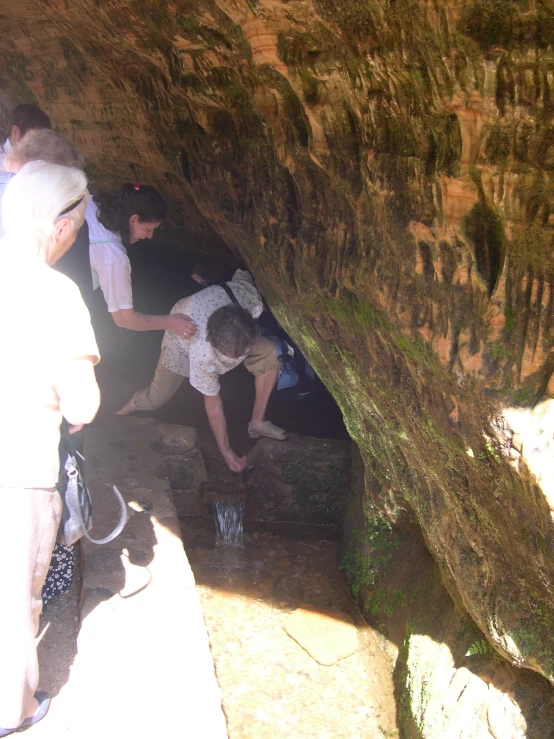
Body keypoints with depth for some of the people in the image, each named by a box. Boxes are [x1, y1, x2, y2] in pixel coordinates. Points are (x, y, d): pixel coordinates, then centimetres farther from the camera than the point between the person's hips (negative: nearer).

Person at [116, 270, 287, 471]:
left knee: (269, 354, -19)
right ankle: (131, 406, 27)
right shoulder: (202, 353, -44)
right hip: (183, 335, -4)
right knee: (157, 398, -8)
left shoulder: (250, 300, -40)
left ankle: (257, 423, -6)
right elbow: (213, 404, -29)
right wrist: (225, 451, -23)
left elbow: (241, 275, -13)